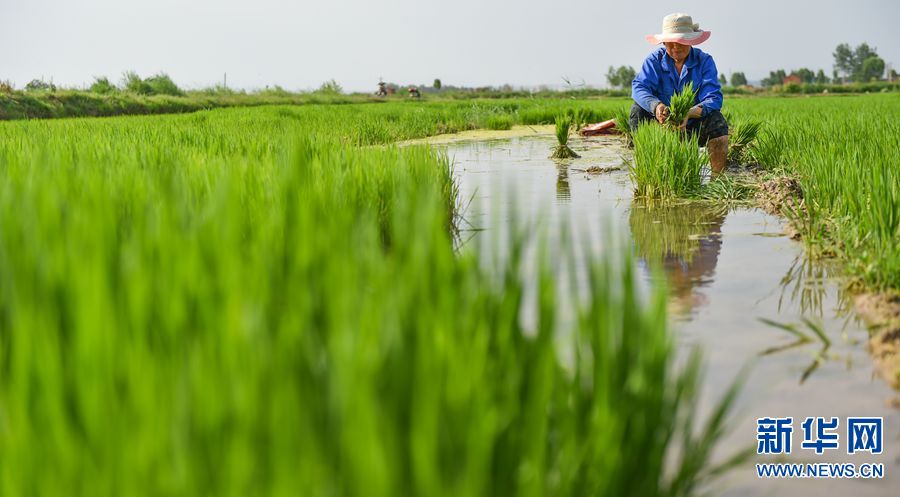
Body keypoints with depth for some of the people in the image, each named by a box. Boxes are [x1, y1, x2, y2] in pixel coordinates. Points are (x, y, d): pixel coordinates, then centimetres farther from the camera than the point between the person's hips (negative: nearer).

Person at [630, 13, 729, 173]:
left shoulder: (704, 61, -8)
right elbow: (639, 87, -20)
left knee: (716, 120, -29)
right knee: (638, 110, -22)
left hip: (695, 125, -1)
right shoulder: (654, 60, -4)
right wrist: (655, 105, -43)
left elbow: (714, 98, -20)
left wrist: (689, 113, -41)